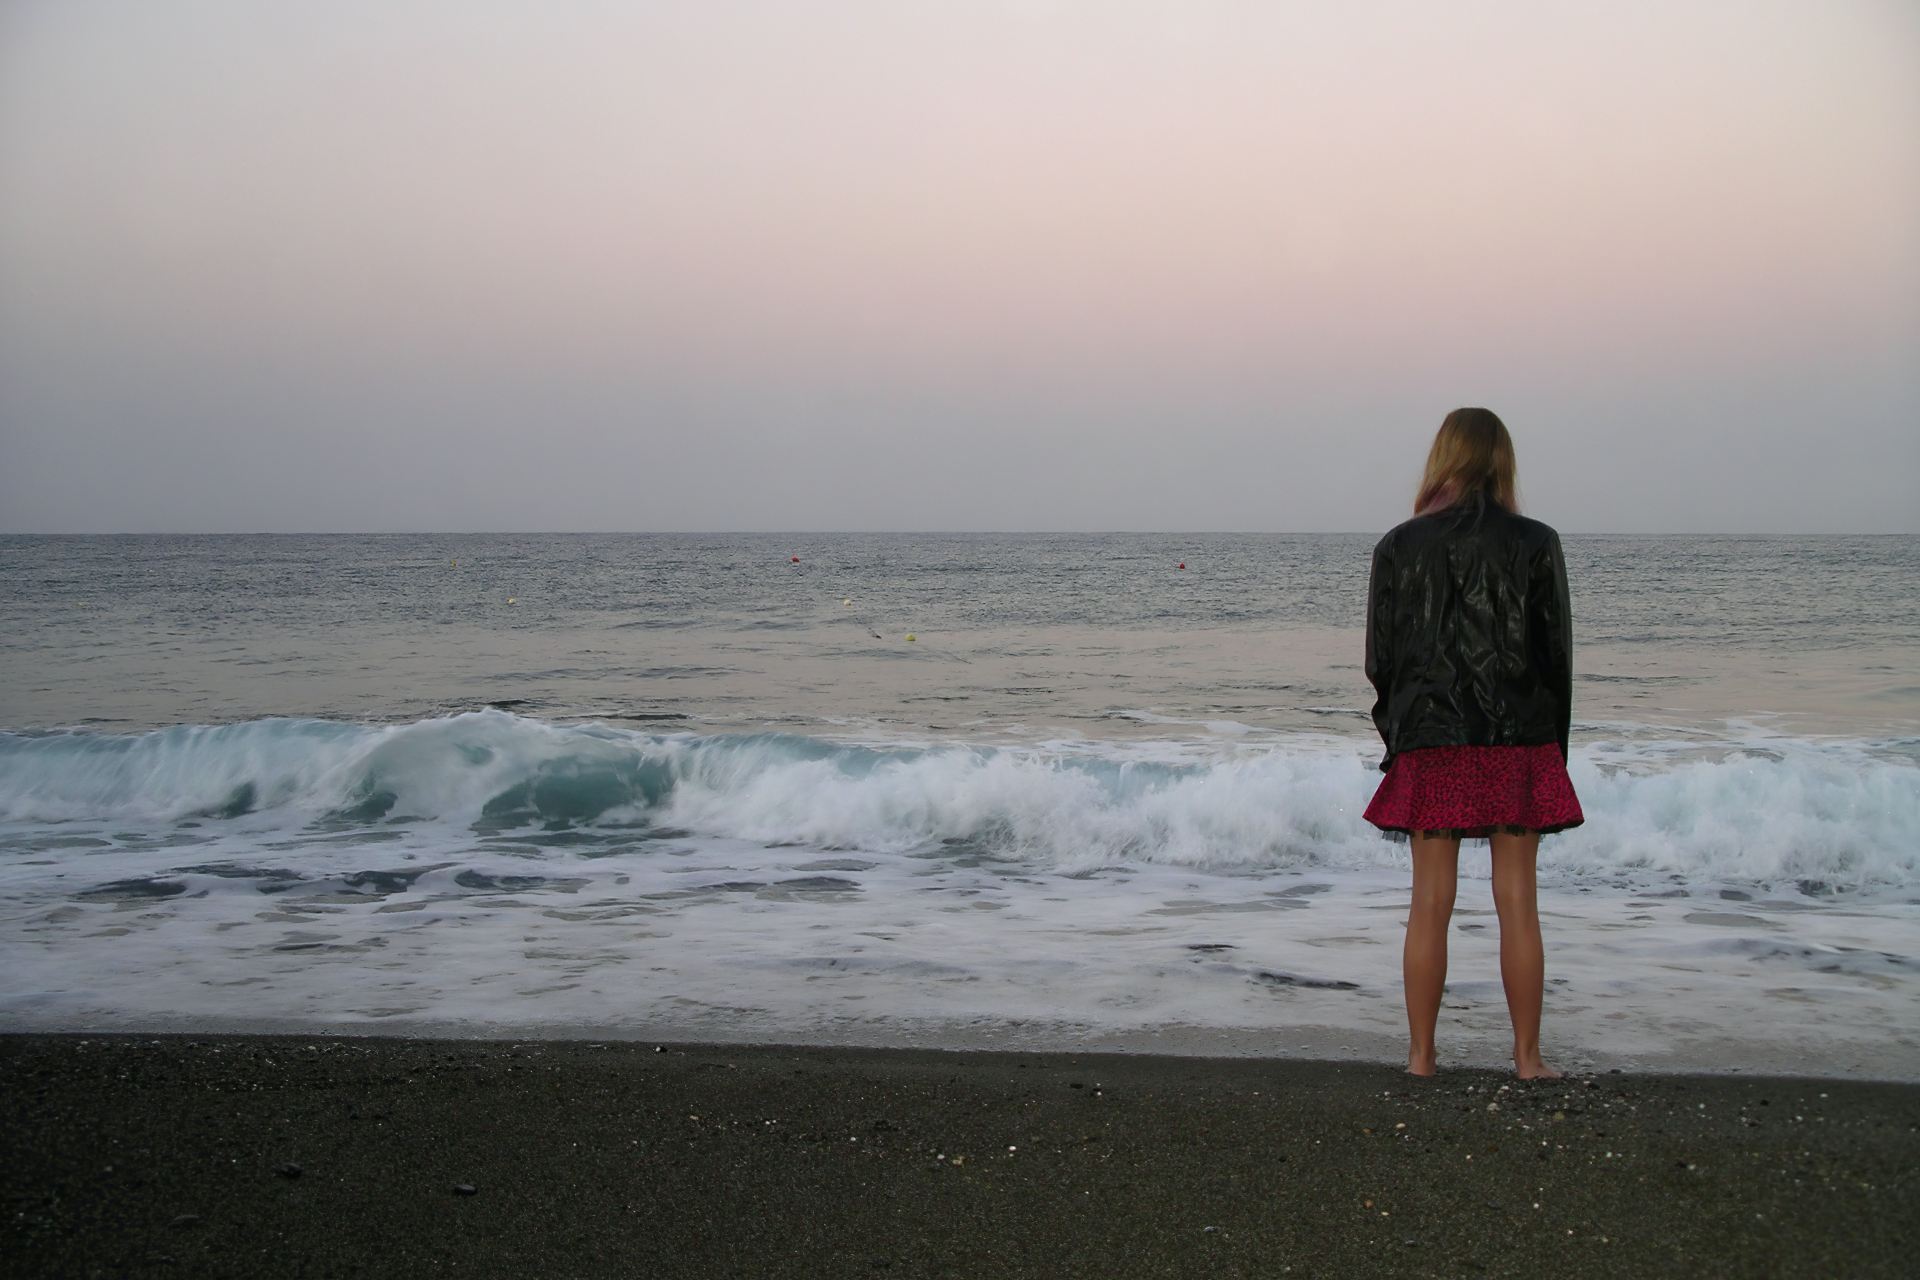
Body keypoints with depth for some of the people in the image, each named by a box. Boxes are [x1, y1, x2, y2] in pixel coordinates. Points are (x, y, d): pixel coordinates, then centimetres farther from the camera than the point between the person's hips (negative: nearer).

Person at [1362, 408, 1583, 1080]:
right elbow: (1557, 651, 1)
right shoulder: (1535, 543, -3)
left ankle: (1421, 1054, 10)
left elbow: (1380, 657, 2)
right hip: (1518, 741, 0)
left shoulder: (1400, 546, -2)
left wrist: (1397, 733, 15)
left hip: (1430, 743, 0)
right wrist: (1553, 744, 10)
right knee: (1517, 902, 5)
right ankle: (1527, 1056, 11)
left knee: (1430, 902, 5)